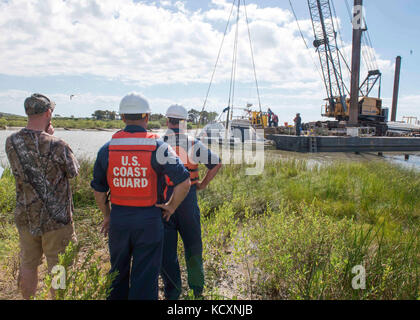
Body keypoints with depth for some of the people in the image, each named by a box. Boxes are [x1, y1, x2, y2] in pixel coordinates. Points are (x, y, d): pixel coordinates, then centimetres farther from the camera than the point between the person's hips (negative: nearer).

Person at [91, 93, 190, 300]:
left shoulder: (107, 149, -1)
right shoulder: (157, 147, -11)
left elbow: (98, 190, 6)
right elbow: (184, 182, -15)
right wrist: (171, 207, 0)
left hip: (118, 219, 4)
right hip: (149, 219, -3)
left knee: (118, 273, 23)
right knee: (145, 276, 10)